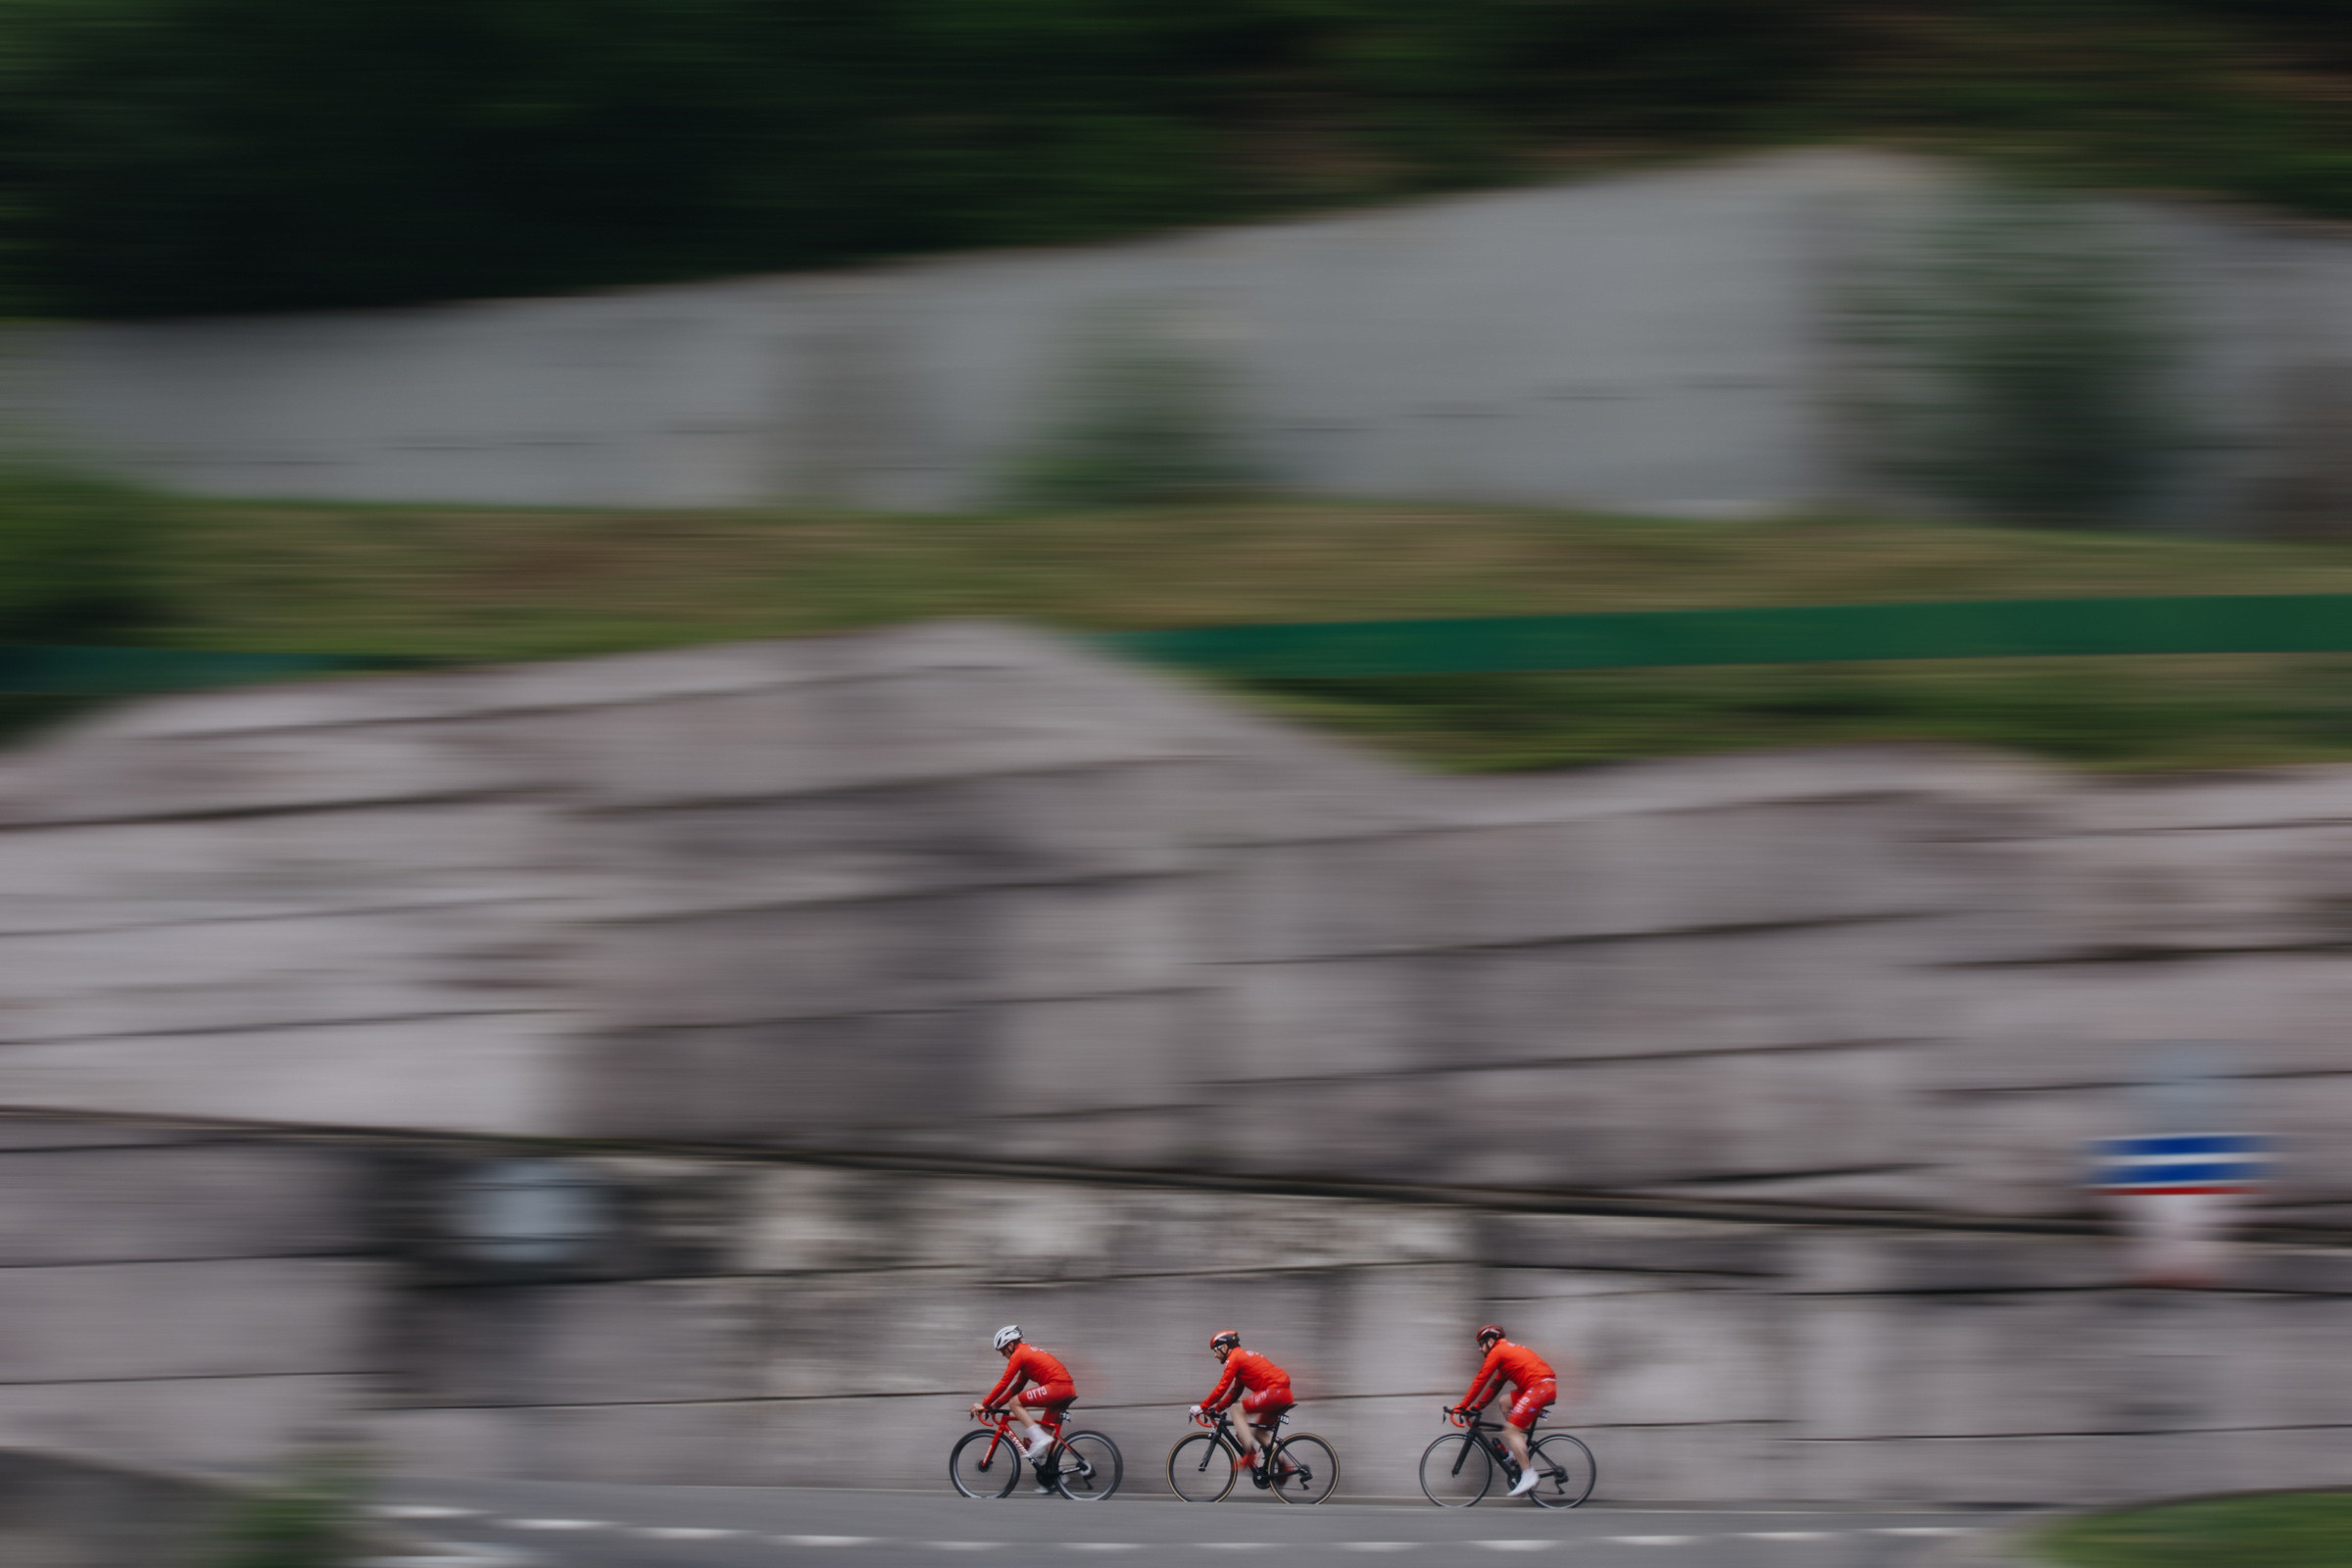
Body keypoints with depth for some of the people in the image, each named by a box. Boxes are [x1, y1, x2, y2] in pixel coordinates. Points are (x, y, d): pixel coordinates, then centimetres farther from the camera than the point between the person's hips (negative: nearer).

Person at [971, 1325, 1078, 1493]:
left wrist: (985, 1404, 2)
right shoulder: (1028, 1351, 25)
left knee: (1016, 1403, -6)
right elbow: (1019, 1385, 29)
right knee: (1046, 1431, 15)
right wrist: (996, 1404, 26)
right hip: (1070, 1389, 10)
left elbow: (1004, 1383, -5)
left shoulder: (1018, 1355, -3)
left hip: (1056, 1386, -10)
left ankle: (1039, 1440, -15)